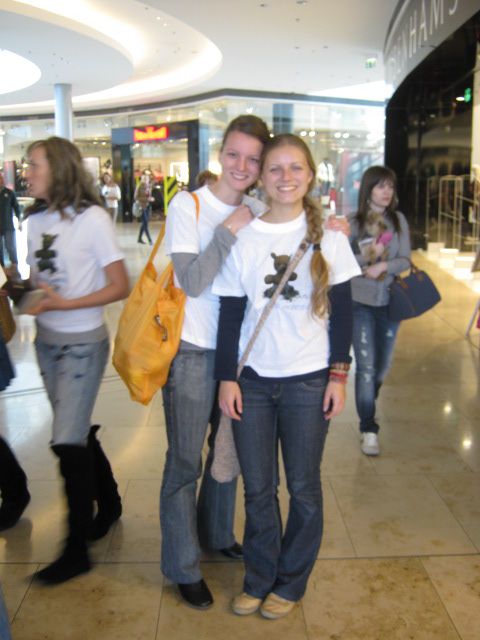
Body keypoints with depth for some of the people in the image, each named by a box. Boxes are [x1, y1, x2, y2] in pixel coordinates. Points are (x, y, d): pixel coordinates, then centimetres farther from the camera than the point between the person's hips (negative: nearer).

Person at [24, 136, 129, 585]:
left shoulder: (92, 218, -13)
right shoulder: (34, 220, 6)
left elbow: (119, 287, -13)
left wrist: (63, 303, -21)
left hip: (82, 344, -6)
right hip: (47, 341, 6)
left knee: (67, 441, -5)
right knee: (78, 434, 15)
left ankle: (76, 550, 11)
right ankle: (108, 504, 38)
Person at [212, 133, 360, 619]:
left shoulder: (327, 235, -2)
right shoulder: (243, 237, 0)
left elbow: (342, 310, 1)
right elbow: (230, 313, 1)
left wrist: (339, 374, -3)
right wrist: (226, 377, -2)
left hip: (308, 379, -1)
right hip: (253, 378, 1)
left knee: (303, 487, 9)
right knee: (258, 487, 10)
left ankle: (291, 582, 29)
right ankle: (259, 578, 30)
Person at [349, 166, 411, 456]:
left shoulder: (398, 220, 3)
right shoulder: (354, 223, -5)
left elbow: (405, 260, -2)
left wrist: (384, 266, -19)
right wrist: (368, 256, -22)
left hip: (390, 302, 3)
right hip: (361, 302, -3)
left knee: (382, 366, 14)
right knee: (366, 366, -4)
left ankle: (367, 405, 43)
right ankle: (368, 429, 8)